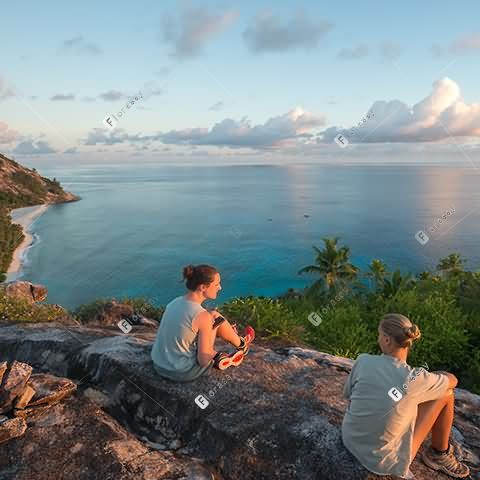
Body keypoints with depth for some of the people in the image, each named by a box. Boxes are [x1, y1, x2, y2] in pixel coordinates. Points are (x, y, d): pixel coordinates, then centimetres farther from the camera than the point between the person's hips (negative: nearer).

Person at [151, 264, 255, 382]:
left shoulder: (175, 302, -2)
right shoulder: (202, 316, -24)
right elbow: (203, 361, -18)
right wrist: (213, 327, -5)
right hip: (183, 373, -7)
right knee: (216, 318, 2)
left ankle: (218, 357, 33)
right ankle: (241, 345, 29)